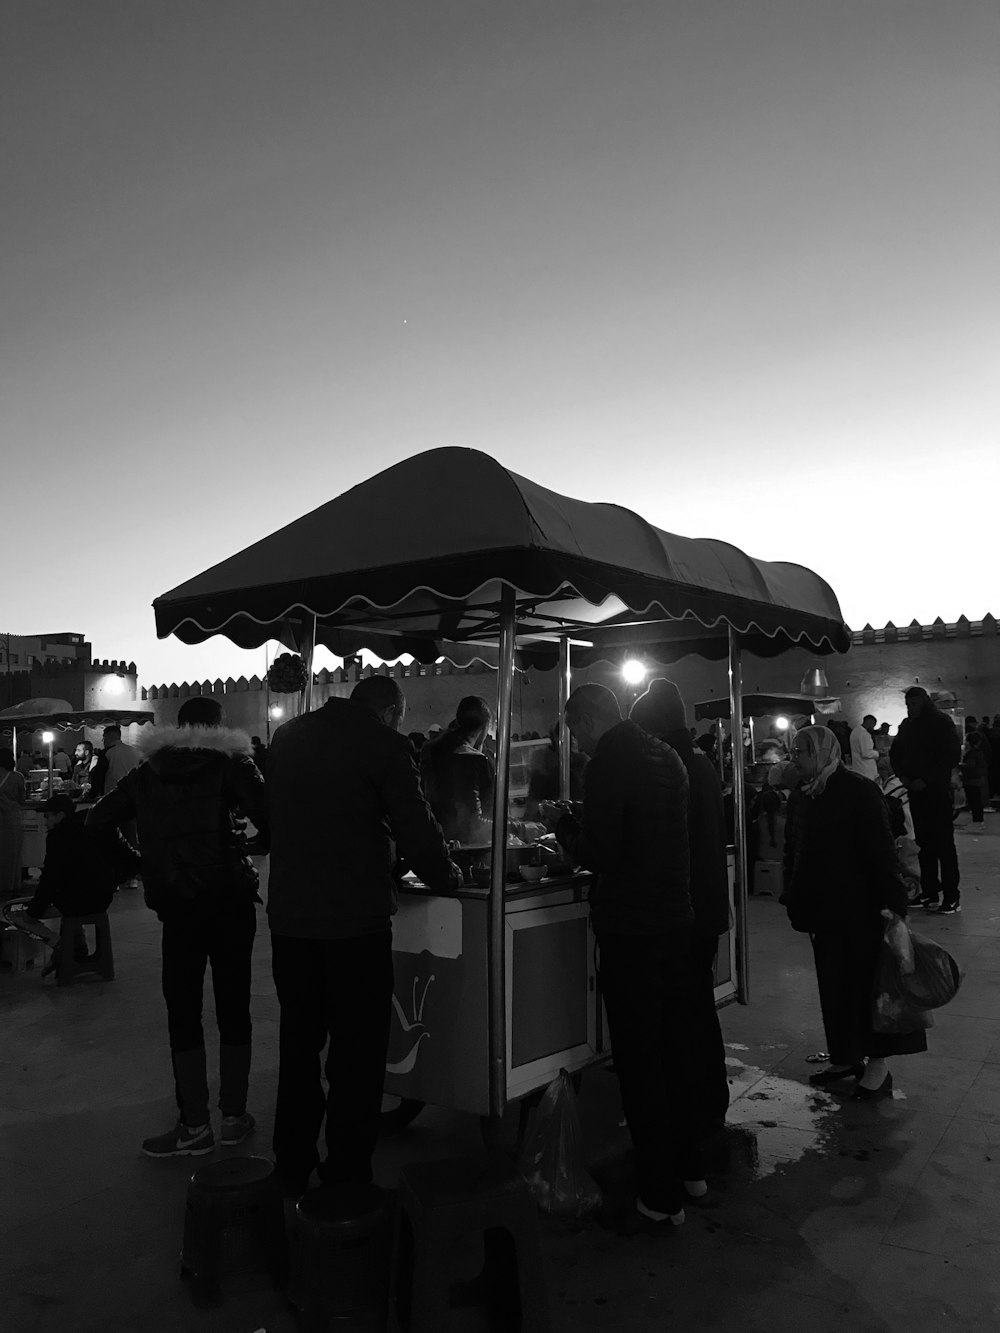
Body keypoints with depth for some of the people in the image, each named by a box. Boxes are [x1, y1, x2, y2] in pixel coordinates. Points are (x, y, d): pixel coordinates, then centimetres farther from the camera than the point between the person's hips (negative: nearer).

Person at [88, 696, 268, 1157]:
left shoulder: (146, 773, 8)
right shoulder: (230, 763, -2)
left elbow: (97, 820, 10)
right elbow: (268, 814, -14)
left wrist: (136, 864, 17)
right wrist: (257, 846, 4)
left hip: (177, 906, 1)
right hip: (231, 899, -1)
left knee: (183, 1011, 7)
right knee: (233, 1007, 9)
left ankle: (194, 1126, 9)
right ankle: (234, 1116, 16)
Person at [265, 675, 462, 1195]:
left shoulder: (287, 736, 7)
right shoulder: (385, 746, -12)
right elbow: (415, 827, -12)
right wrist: (446, 876, 6)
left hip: (289, 918, 6)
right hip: (355, 922, -6)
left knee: (298, 1045, 19)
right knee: (356, 1055, 7)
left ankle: (292, 1169, 31)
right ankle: (346, 1179, 13)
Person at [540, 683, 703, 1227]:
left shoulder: (609, 764, -16)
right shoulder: (666, 757, 9)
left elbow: (596, 855, -18)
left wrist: (561, 822, -1)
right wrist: (579, 826, 17)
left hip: (629, 932, -8)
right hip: (677, 922, 8)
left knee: (639, 1063, 3)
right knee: (676, 1049, 20)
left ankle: (660, 1195, 12)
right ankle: (689, 1167, 34)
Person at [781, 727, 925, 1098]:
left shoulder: (859, 792, -15)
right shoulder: (800, 796, 6)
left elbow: (881, 851, -17)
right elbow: (792, 851, 13)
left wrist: (891, 903, -20)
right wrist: (794, 900, 10)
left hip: (860, 910, -7)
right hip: (822, 910, 7)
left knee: (867, 981, 4)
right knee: (833, 984, 13)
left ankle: (878, 1066, 16)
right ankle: (846, 1058, 27)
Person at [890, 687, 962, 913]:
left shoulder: (941, 722, -5)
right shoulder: (906, 725, 11)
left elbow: (953, 755, -12)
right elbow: (895, 753, 19)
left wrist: (926, 780, -15)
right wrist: (902, 775, 0)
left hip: (937, 790, -5)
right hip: (915, 791, 5)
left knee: (944, 843, -4)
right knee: (924, 843, 6)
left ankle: (952, 897, -1)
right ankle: (930, 892, 11)